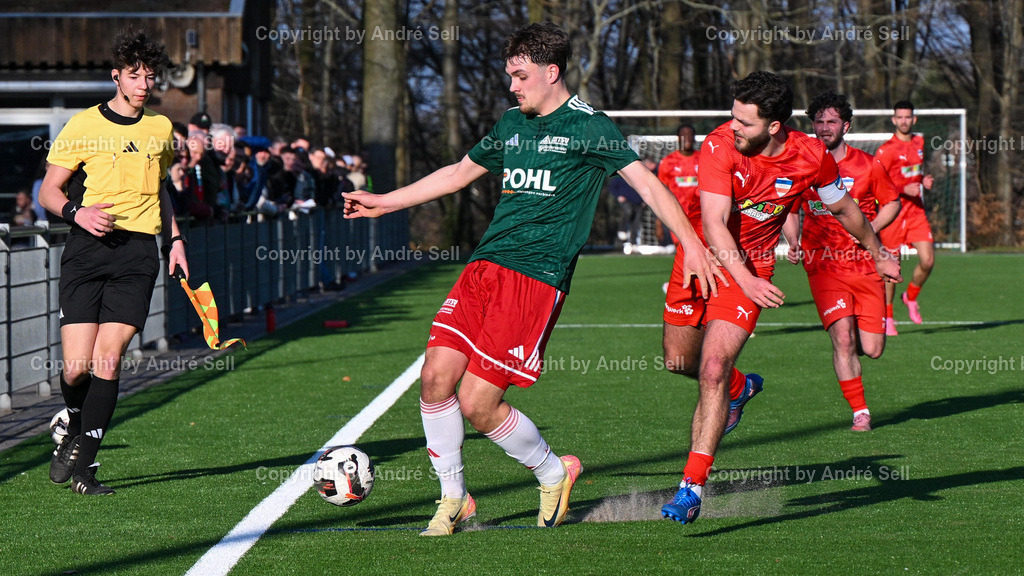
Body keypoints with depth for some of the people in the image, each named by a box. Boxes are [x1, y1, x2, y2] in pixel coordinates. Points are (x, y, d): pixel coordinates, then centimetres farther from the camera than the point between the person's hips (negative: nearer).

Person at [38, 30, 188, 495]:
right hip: (88, 248, -2)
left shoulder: (160, 129, 15)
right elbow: (48, 191, 4)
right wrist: (77, 212, -15)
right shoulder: (84, 125, 1)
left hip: (138, 252, 2)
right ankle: (74, 432, 25)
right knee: (77, 366, -8)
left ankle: (84, 465, -3)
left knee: (108, 358, -10)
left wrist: (175, 238, 19)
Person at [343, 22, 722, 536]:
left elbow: (646, 183, -7)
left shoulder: (588, 126, -2)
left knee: (477, 402, -12)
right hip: (484, 264, 7)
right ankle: (453, 499, 10)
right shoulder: (511, 124, 18)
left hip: (537, 276, -7)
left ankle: (553, 472, 15)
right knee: (436, 374, -8)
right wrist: (383, 203, 34)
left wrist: (691, 242, -19)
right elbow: (458, 173, 31)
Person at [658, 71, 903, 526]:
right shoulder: (719, 147, -22)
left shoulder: (811, 156, -14)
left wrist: (879, 255, 22)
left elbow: (843, 208, 7)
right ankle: (740, 388, 45)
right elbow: (714, 223, -28)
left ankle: (692, 486, -14)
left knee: (713, 370, -16)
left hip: (752, 264, -1)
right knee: (678, 360, 12)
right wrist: (745, 281, -42)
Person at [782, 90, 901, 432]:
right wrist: (793, 244, -2)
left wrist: (870, 230, -7)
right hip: (823, 266, 0)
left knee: (872, 350, -2)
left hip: (865, 265, 0)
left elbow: (892, 203, 11)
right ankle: (860, 412, -5)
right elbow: (790, 212, 16)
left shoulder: (867, 165, 1)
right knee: (842, 337, -17)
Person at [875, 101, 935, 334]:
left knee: (928, 261, -6)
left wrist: (924, 181, 7)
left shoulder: (919, 142, 12)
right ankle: (887, 317, 12)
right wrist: (904, 189, -19)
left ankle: (911, 297, 23)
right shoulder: (886, 149, -8)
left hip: (916, 210, 5)